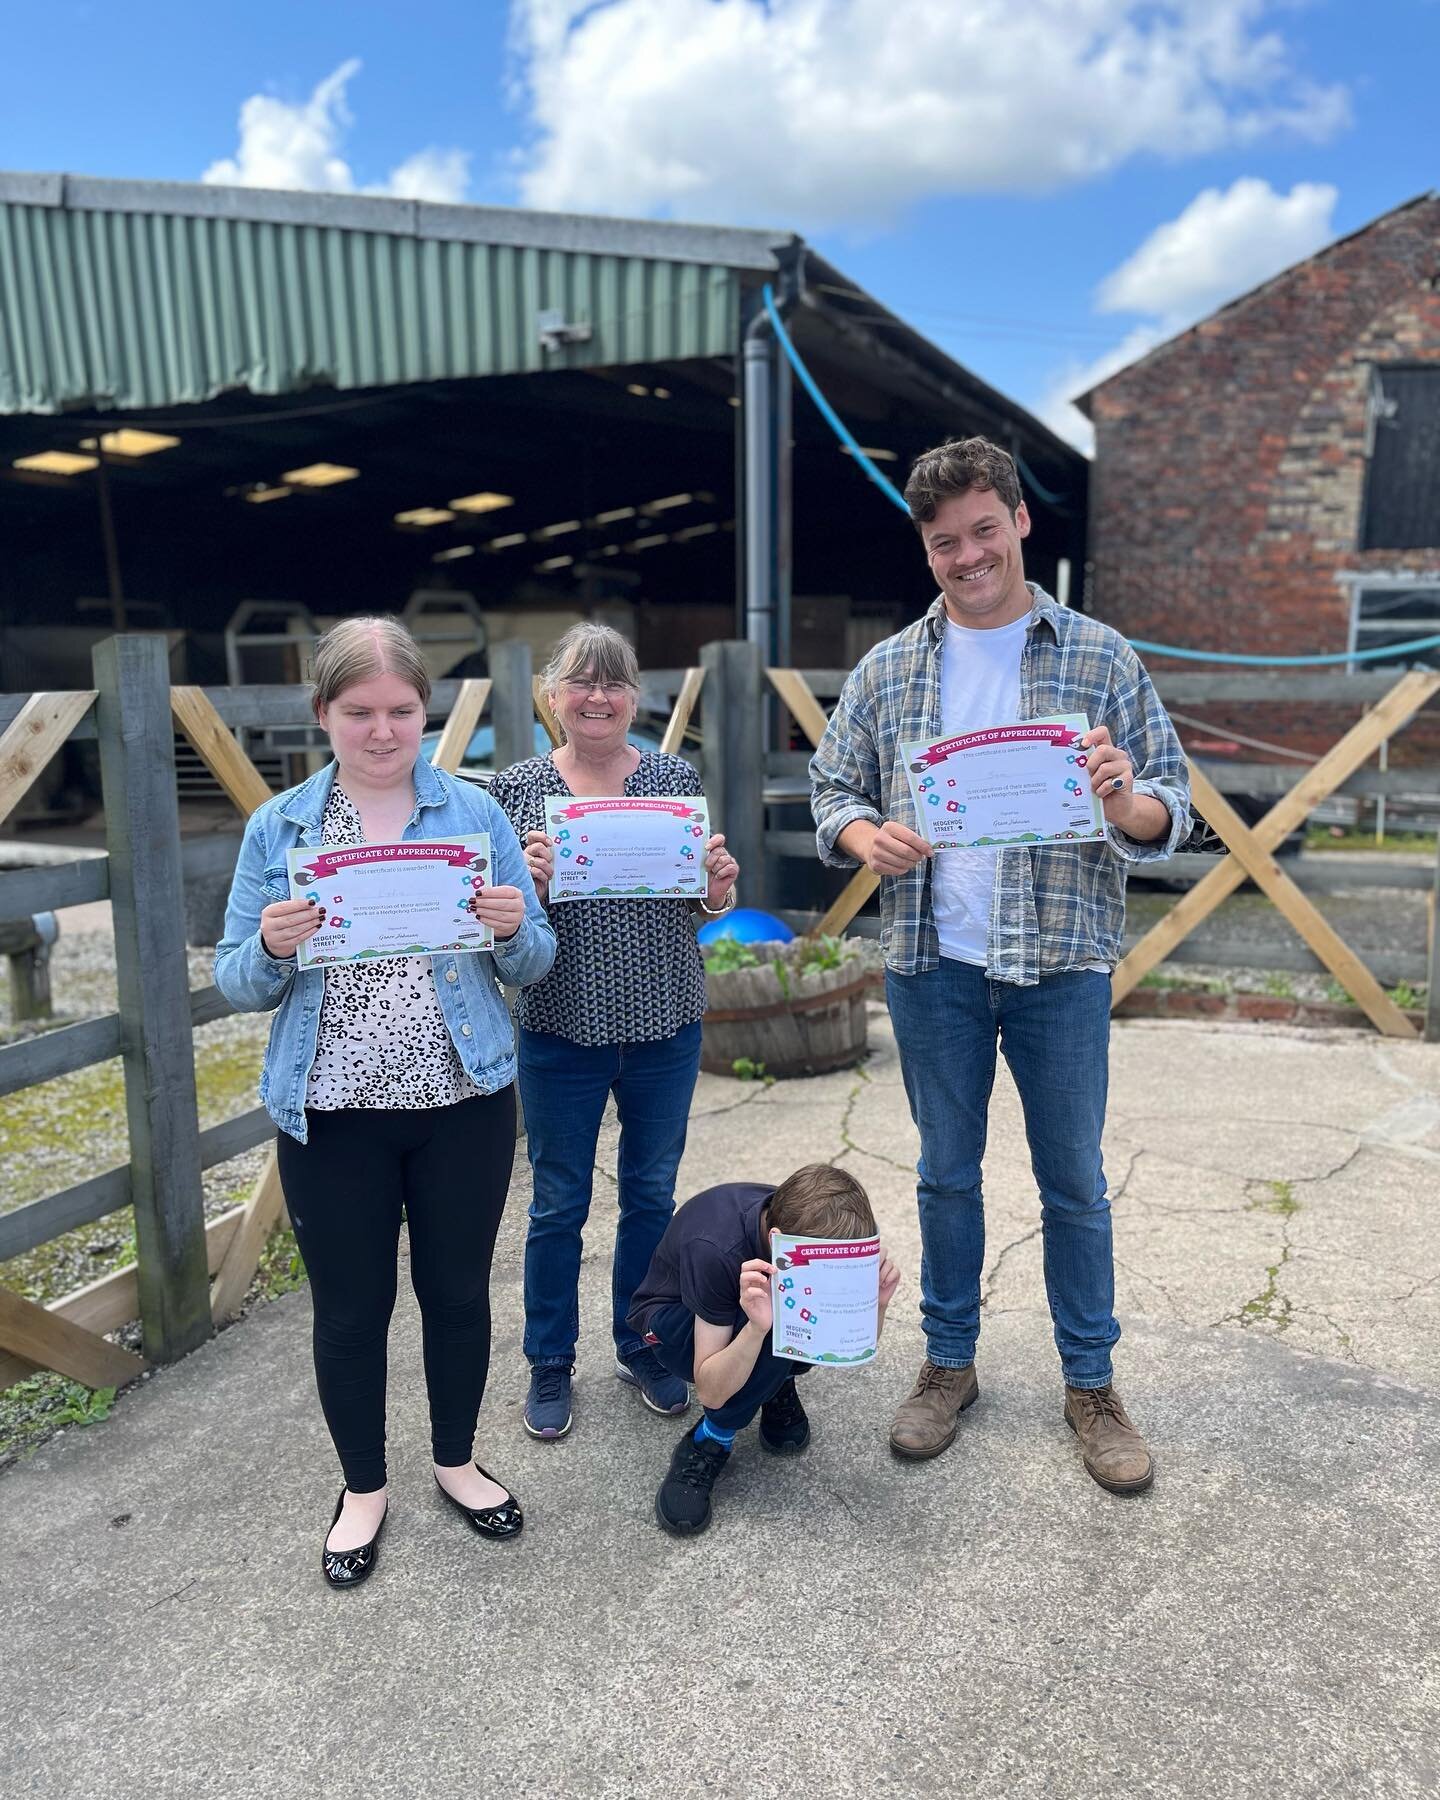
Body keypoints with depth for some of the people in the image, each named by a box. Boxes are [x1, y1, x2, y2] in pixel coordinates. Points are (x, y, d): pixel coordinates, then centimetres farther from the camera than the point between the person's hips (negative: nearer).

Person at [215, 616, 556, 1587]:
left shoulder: (475, 812, -2)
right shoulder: (278, 827, -1)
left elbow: (534, 964, 1)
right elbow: (239, 984, 1)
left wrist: (513, 928, -22)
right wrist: (272, 948, -21)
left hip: (463, 1104, 0)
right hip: (332, 1112, 0)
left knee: (459, 1288, 15)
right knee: (350, 1305, 13)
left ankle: (458, 1460, 40)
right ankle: (363, 1485, 38)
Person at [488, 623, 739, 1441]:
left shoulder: (677, 778, 1)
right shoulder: (519, 787, -3)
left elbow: (707, 909, 6)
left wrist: (719, 885, -16)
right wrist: (530, 881, -23)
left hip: (666, 1025, 2)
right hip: (561, 1031, -2)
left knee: (652, 1195, 16)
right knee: (559, 1204, 11)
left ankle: (643, 1349, 37)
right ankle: (550, 1366, 32)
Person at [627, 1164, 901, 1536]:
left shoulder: (818, 1230, -25)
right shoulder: (715, 1249, -39)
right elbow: (710, 1392, -33)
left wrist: (875, 1302, -33)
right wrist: (757, 1327, -51)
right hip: (674, 1319, -5)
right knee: (776, 1325, -36)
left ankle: (775, 1385, 3)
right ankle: (710, 1442, -12)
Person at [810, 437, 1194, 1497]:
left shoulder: (1101, 657, 0)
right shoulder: (888, 671, 5)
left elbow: (1171, 813, -1)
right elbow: (833, 790, 8)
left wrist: (1125, 800, -24)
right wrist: (867, 836, -15)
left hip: (1061, 965, -1)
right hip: (934, 966, 2)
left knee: (1075, 1183, 10)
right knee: (947, 1174, 14)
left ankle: (1091, 1382, 28)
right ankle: (949, 1363, 32)